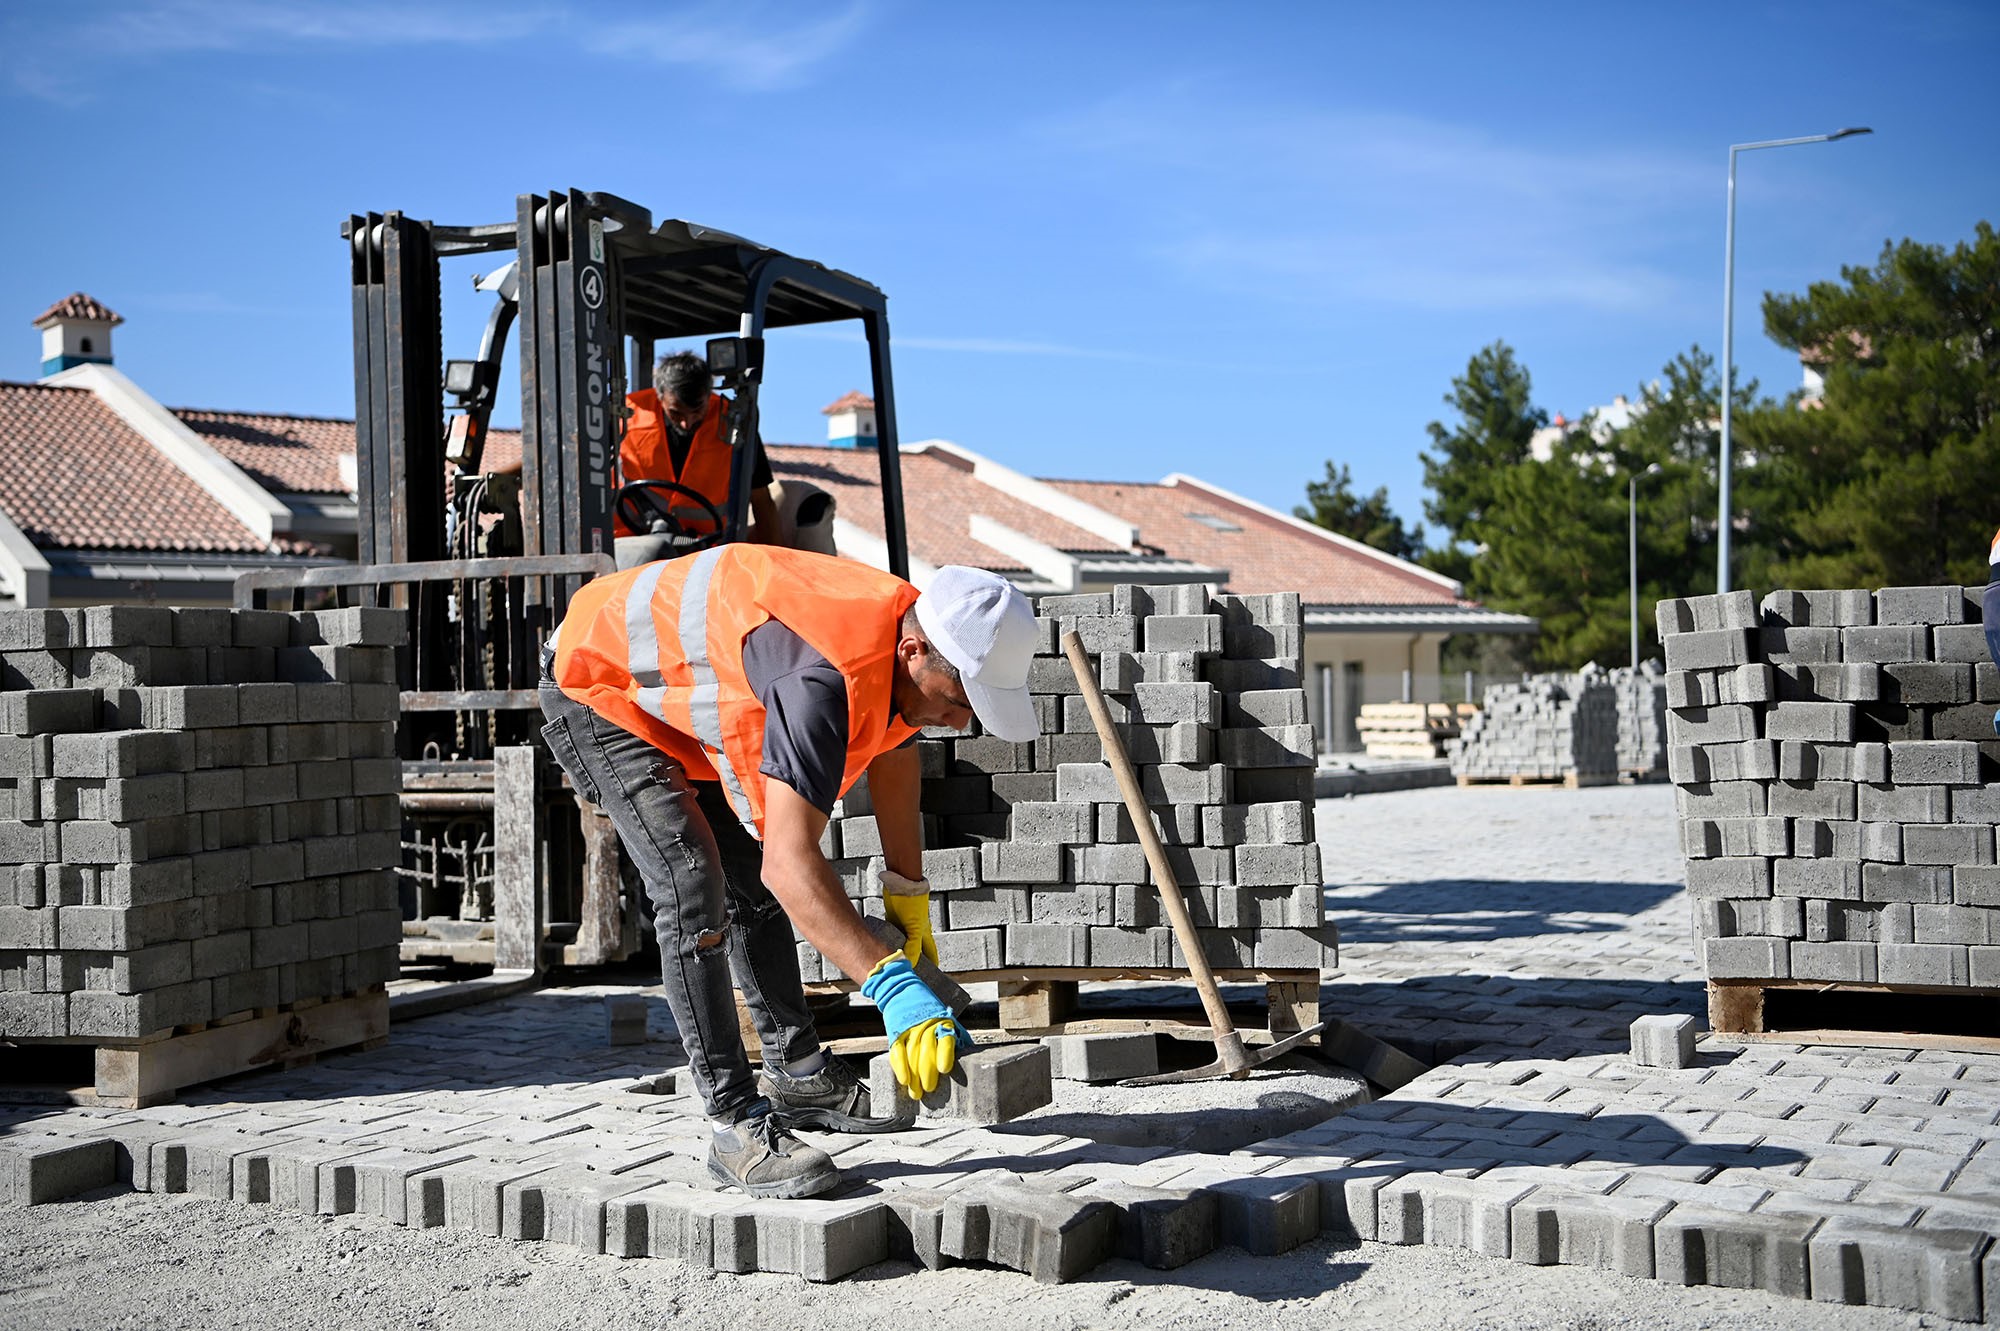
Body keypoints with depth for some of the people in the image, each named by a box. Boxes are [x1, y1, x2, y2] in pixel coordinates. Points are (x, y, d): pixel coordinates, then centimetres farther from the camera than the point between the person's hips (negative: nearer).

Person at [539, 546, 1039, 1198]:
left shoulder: (904, 642, -12)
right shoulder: (825, 679, -41)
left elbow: (894, 765, 9)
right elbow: (791, 862, -47)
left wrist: (909, 901, 10)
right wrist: (892, 985, -52)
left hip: (680, 696, 10)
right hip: (595, 687, -10)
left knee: (750, 880, 15)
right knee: (693, 886, -22)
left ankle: (795, 1072, 29)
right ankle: (737, 1123, -17)